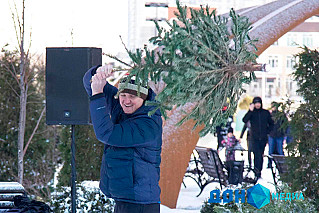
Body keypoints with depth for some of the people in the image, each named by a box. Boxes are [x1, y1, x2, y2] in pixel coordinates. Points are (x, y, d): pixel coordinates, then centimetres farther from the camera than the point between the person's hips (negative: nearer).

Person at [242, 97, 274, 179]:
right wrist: (250, 111, -22)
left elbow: (271, 124, 18)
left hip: (263, 138, 3)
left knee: (261, 155, 9)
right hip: (254, 138, -3)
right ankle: (257, 172, -17)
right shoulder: (251, 113, 1)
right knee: (257, 155, -15)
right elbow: (244, 120, -16)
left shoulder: (266, 113, 8)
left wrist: (267, 131, 5)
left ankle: (259, 171, 19)